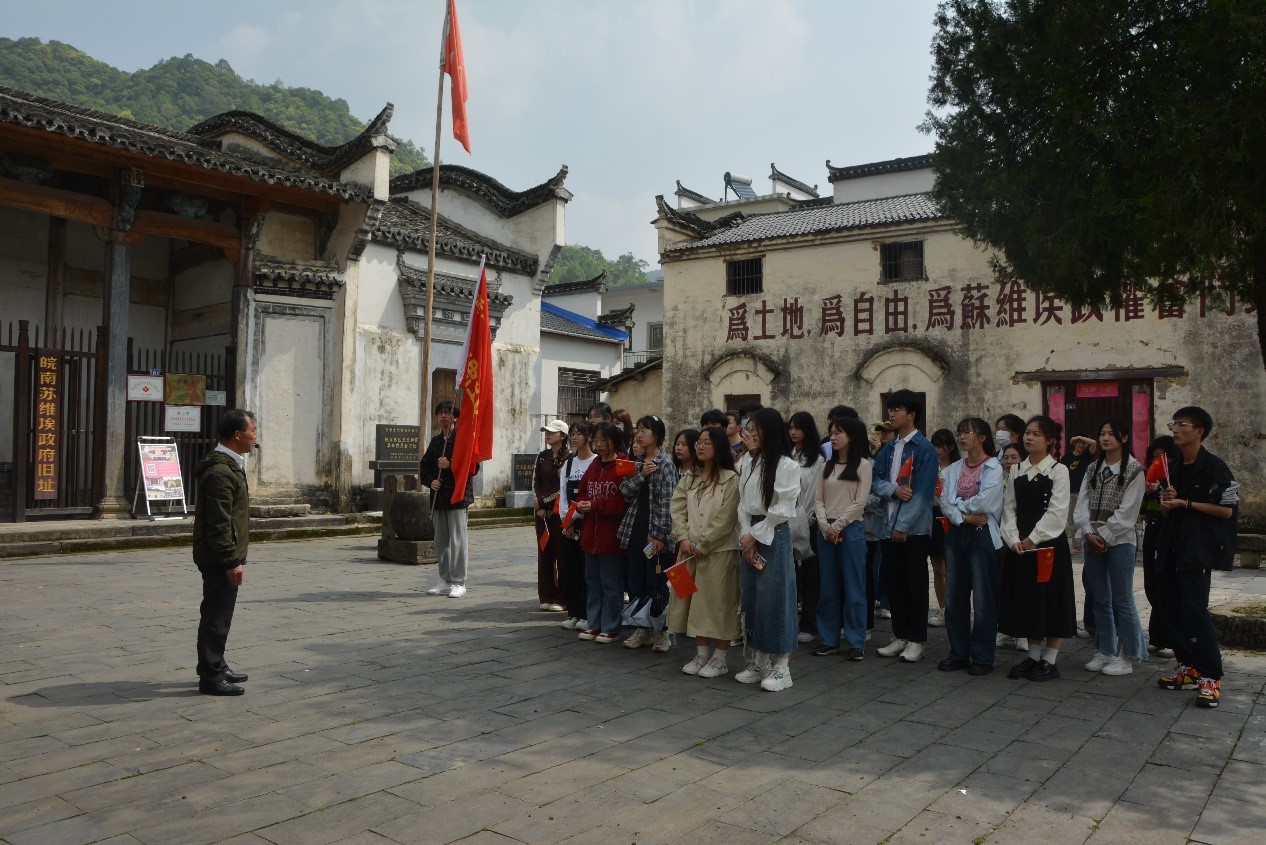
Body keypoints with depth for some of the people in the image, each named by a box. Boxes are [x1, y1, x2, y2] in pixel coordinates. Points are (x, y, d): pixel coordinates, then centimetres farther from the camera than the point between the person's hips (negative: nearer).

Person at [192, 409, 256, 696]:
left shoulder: (230, 465, 15)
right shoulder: (220, 471, -20)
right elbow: (219, 522, -24)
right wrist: (231, 561, -23)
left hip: (223, 556, 11)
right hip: (219, 557, -11)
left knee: (218, 614, 19)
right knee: (217, 616, -3)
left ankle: (216, 667, 30)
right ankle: (211, 676, 5)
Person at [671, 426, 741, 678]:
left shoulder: (731, 479, -8)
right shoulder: (689, 478, 11)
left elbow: (726, 518, -13)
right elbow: (678, 509, 6)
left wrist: (703, 544, -13)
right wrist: (683, 538, -8)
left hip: (720, 550, -6)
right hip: (690, 549, 6)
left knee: (719, 601, -1)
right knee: (695, 600, 10)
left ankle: (720, 658, 11)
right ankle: (701, 654, 22)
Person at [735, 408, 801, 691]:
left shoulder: (786, 466, -10)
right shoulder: (748, 463, 10)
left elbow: (782, 510, -13)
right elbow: (743, 503, 8)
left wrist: (755, 535, -10)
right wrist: (745, 535, -4)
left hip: (774, 535, -7)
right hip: (750, 535, 7)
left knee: (775, 597, -3)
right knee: (751, 597, 10)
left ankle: (782, 667, 6)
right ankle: (759, 661, 22)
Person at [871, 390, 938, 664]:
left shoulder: (924, 449, -9)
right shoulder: (888, 449, 11)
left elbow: (922, 492, -14)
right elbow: (875, 481, 6)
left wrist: (903, 525, -16)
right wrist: (894, 489, -15)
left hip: (914, 528, -6)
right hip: (890, 526, 6)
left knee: (915, 585, 3)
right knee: (893, 582, 11)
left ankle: (916, 641, 14)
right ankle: (899, 636, 23)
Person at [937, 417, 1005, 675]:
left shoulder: (994, 469, -5)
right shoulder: (953, 469, 12)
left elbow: (982, 503, -16)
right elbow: (944, 502, 2)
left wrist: (957, 503, -2)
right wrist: (965, 517, -13)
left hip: (982, 536, -6)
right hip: (956, 535, 6)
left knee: (983, 599, -2)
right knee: (954, 597, 8)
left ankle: (982, 658, 9)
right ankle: (958, 653, 19)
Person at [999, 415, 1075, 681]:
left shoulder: (1058, 470, -6)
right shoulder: (1017, 470, 9)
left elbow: (1057, 511, -13)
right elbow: (1009, 508, 6)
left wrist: (1033, 539, -15)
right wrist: (1014, 539, -7)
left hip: (1049, 544, -5)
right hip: (1020, 546, 5)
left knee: (1051, 599, 2)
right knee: (1025, 599, 11)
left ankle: (1049, 660, 13)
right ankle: (1034, 656, 24)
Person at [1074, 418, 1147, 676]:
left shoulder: (1134, 470, -4)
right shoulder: (1093, 468, 13)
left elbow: (1127, 510, -10)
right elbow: (1082, 503, 6)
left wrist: (1104, 536, -12)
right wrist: (1088, 533, -8)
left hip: (1119, 541, -5)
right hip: (1093, 541, 5)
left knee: (1122, 600, -2)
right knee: (1100, 600, 11)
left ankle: (1126, 657, 7)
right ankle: (1104, 652, 20)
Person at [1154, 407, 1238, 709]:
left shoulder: (1214, 467, -9)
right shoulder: (1174, 469, 13)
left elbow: (1227, 510, -12)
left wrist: (1186, 503, -13)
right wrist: (1167, 502, -3)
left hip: (1198, 549, -8)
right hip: (1172, 546, 8)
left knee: (1194, 611, -10)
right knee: (1169, 608, 8)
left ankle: (1211, 677, 1)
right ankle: (1189, 667, 20)